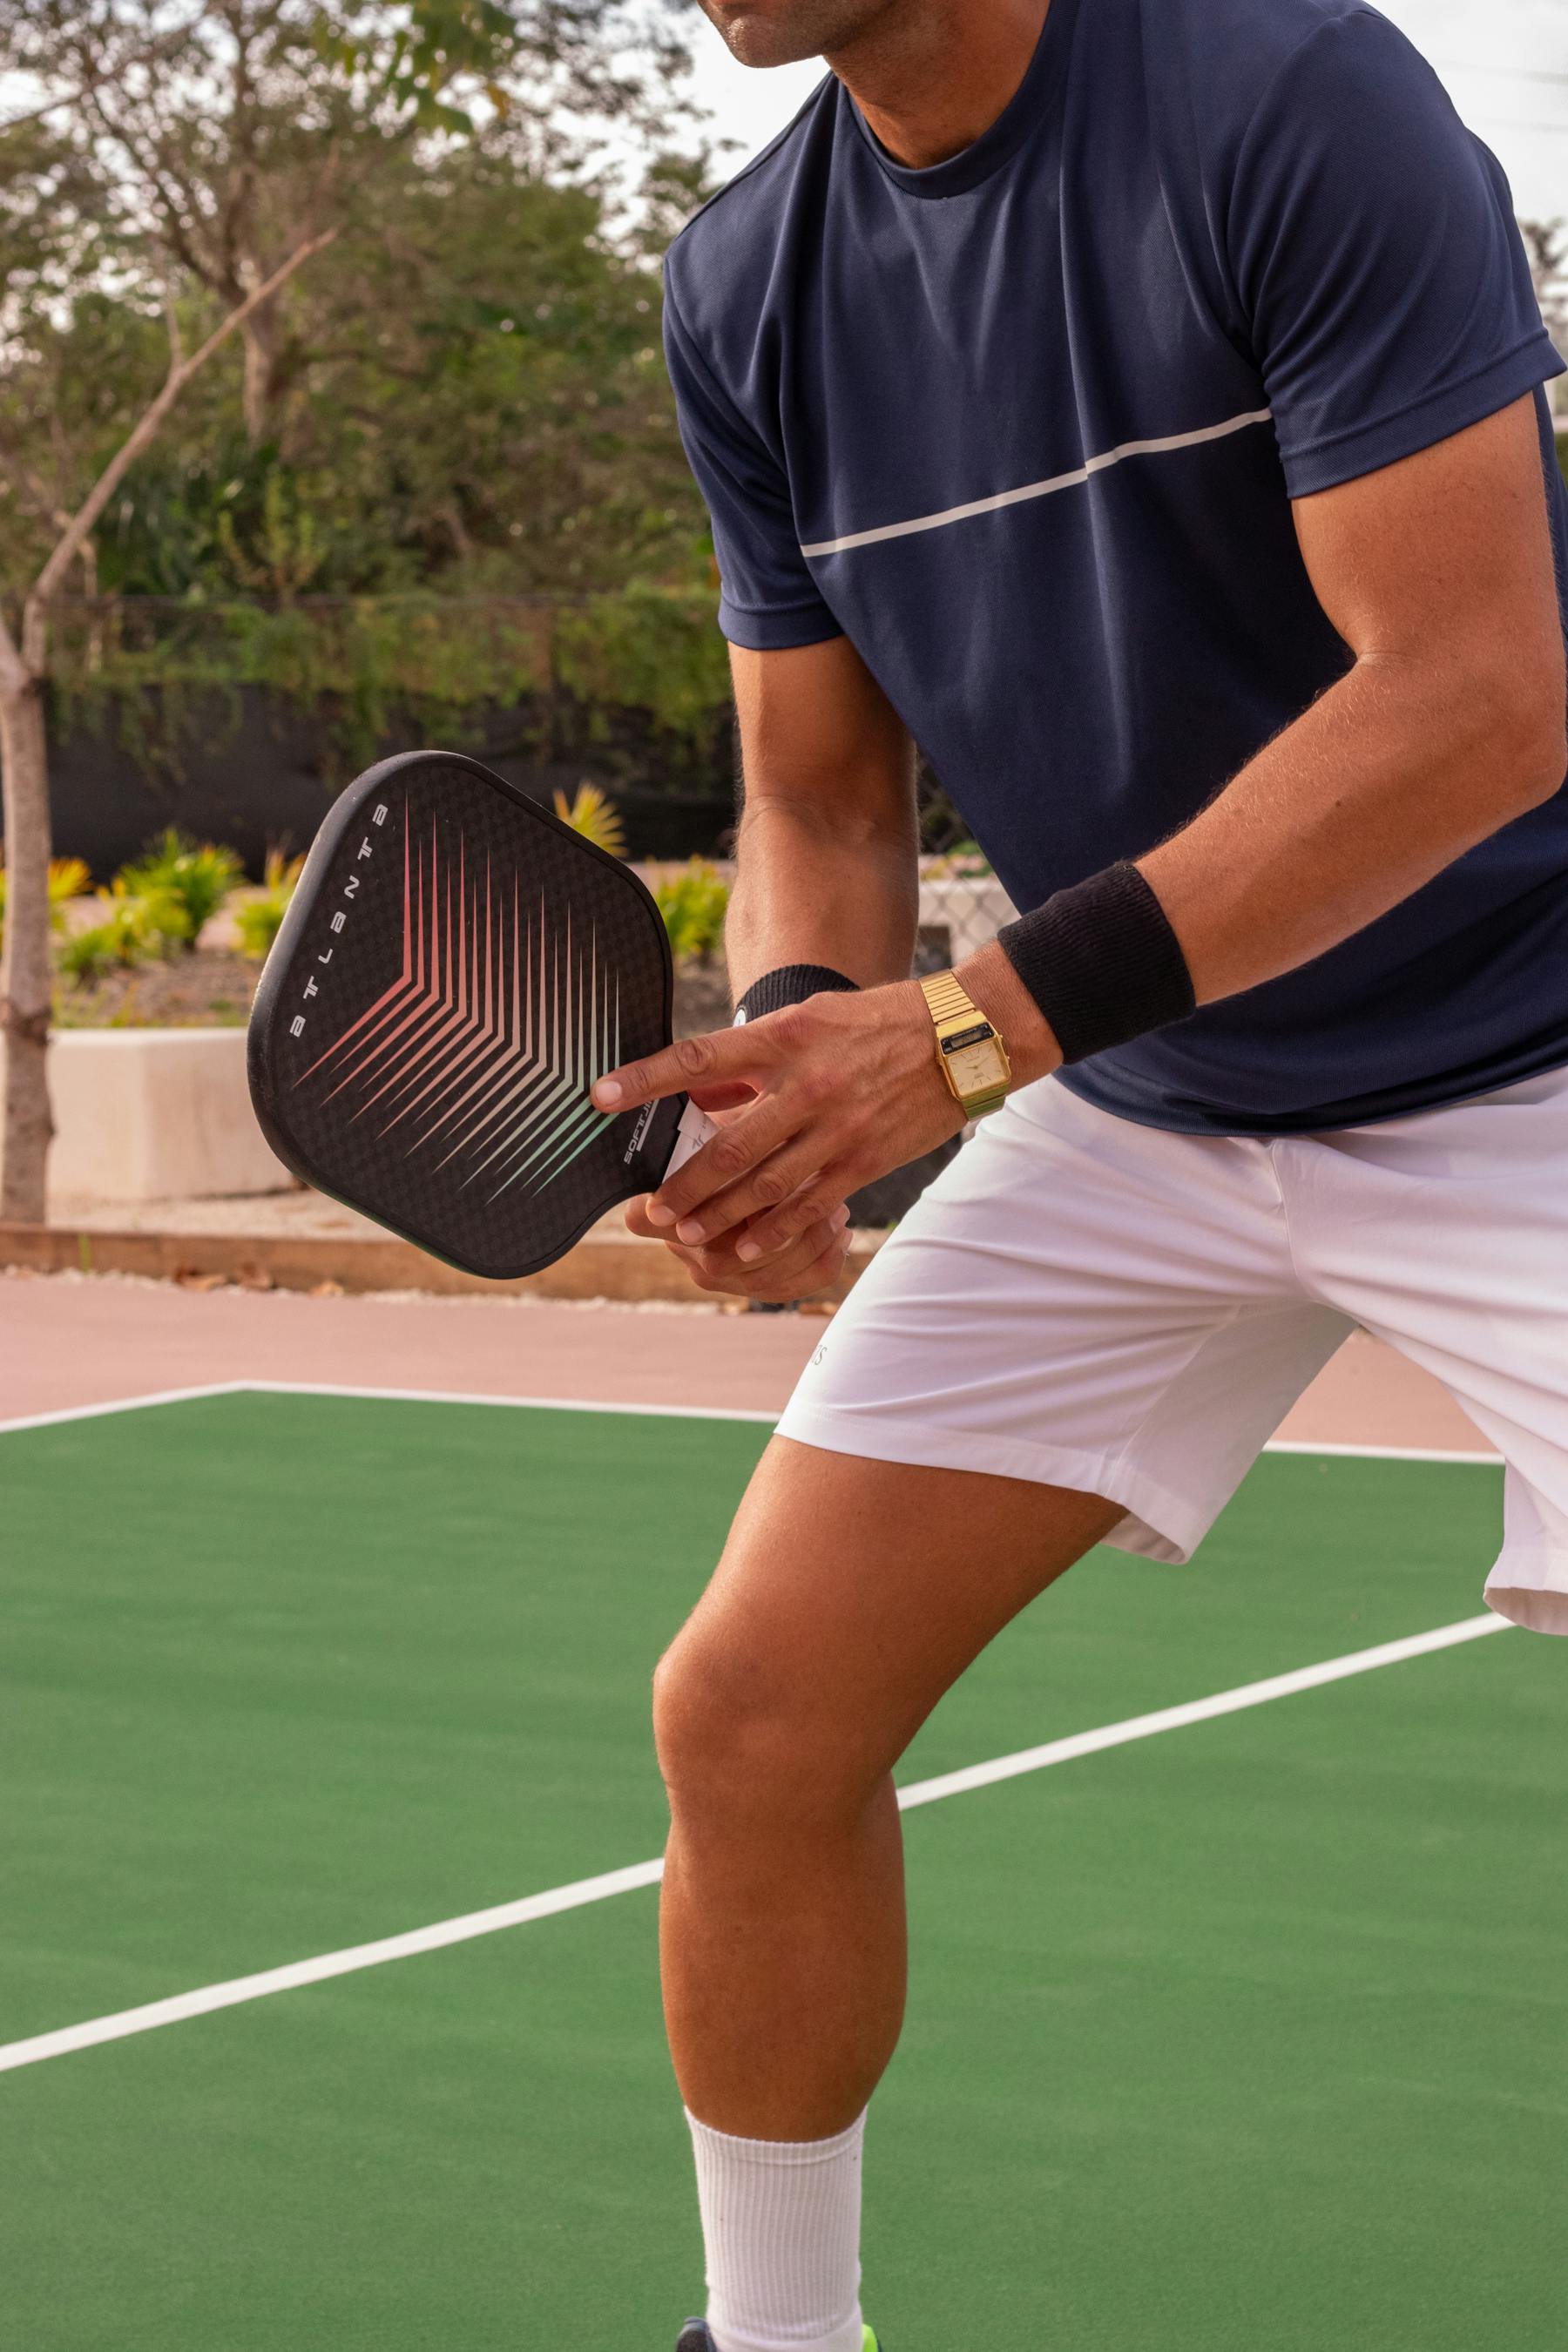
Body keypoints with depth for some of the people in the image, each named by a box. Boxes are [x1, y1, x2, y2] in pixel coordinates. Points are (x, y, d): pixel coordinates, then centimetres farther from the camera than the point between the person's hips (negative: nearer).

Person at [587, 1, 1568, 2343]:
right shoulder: (748, 289, 0)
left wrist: (970, 1030, -32)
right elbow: (821, 803, 7)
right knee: (753, 1710, -1)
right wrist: (796, 1060, -17)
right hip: (1131, 1109, 6)